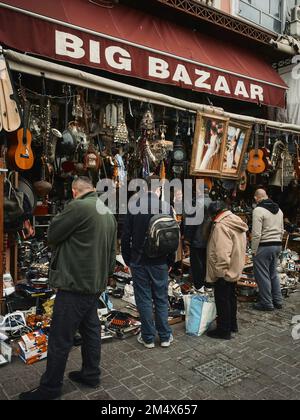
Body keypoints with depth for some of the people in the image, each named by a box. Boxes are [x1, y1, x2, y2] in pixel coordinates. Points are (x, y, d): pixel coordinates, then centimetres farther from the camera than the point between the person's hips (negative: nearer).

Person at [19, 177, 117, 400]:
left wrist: (67, 240, 12)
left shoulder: (78, 206, -17)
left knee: (60, 338, 4)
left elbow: (52, 235, -8)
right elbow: (112, 252, 14)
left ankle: (50, 387, 17)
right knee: (91, 330, 19)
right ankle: (91, 374, 33)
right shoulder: (109, 213, 10)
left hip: (75, 283, -9)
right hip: (95, 283, 9)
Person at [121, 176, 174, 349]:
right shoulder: (166, 207, -5)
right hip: (160, 262, 1)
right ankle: (165, 336, 22)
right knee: (161, 299, 13)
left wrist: (128, 259, 7)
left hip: (139, 261, -1)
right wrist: (170, 261, 7)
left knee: (144, 299, 8)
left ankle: (148, 338, 18)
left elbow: (126, 236, -3)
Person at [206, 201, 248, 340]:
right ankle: (232, 325, 35)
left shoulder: (221, 226, -23)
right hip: (235, 270, 10)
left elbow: (222, 253, -28)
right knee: (231, 298, 21)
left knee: (222, 301, 3)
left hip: (224, 272, -10)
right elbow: (241, 247, 15)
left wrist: (220, 271, -20)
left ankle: (224, 330, 14)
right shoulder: (237, 223, 8)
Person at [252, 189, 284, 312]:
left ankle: (266, 303, 11)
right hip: (277, 245, 8)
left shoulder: (258, 210, -15)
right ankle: (278, 301, 26)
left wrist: (254, 250, -11)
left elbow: (256, 234, -18)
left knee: (262, 275, 3)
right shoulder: (278, 209, 11)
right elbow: (282, 230, 17)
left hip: (264, 246, -8)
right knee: (273, 273, 19)